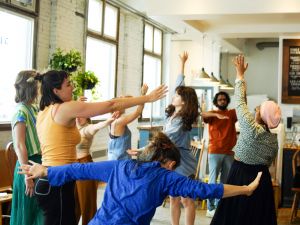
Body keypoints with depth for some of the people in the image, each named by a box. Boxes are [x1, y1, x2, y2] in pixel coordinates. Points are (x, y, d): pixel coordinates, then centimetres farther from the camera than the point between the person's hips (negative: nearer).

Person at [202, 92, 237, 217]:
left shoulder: (232, 113, 11)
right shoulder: (212, 114, 1)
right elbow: (202, 114, -20)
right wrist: (216, 114, -33)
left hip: (229, 152, 4)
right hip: (215, 152, -4)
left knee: (225, 181, 9)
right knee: (213, 180, -4)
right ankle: (210, 208, 0)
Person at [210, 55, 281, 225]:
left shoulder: (252, 128, -18)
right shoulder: (274, 140, 0)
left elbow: (240, 102, -12)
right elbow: (268, 163, 11)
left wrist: (240, 74, -3)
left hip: (240, 176, -6)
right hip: (262, 179, 6)